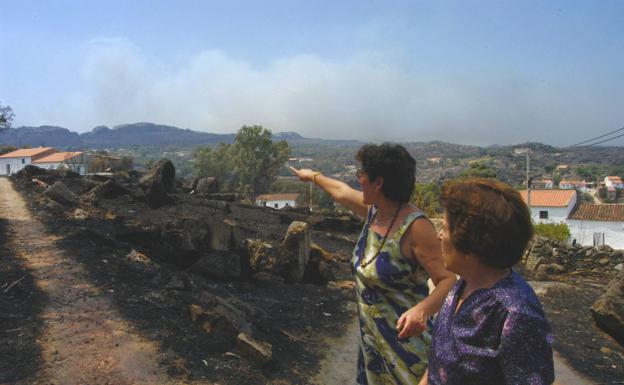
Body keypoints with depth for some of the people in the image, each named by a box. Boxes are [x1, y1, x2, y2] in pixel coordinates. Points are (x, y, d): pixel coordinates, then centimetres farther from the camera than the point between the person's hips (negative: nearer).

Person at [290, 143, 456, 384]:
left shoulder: (415, 227, -27)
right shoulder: (373, 210, -3)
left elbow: (448, 280, -28)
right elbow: (341, 192, 17)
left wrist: (422, 309, -46)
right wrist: (314, 177, 32)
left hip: (403, 334, -7)